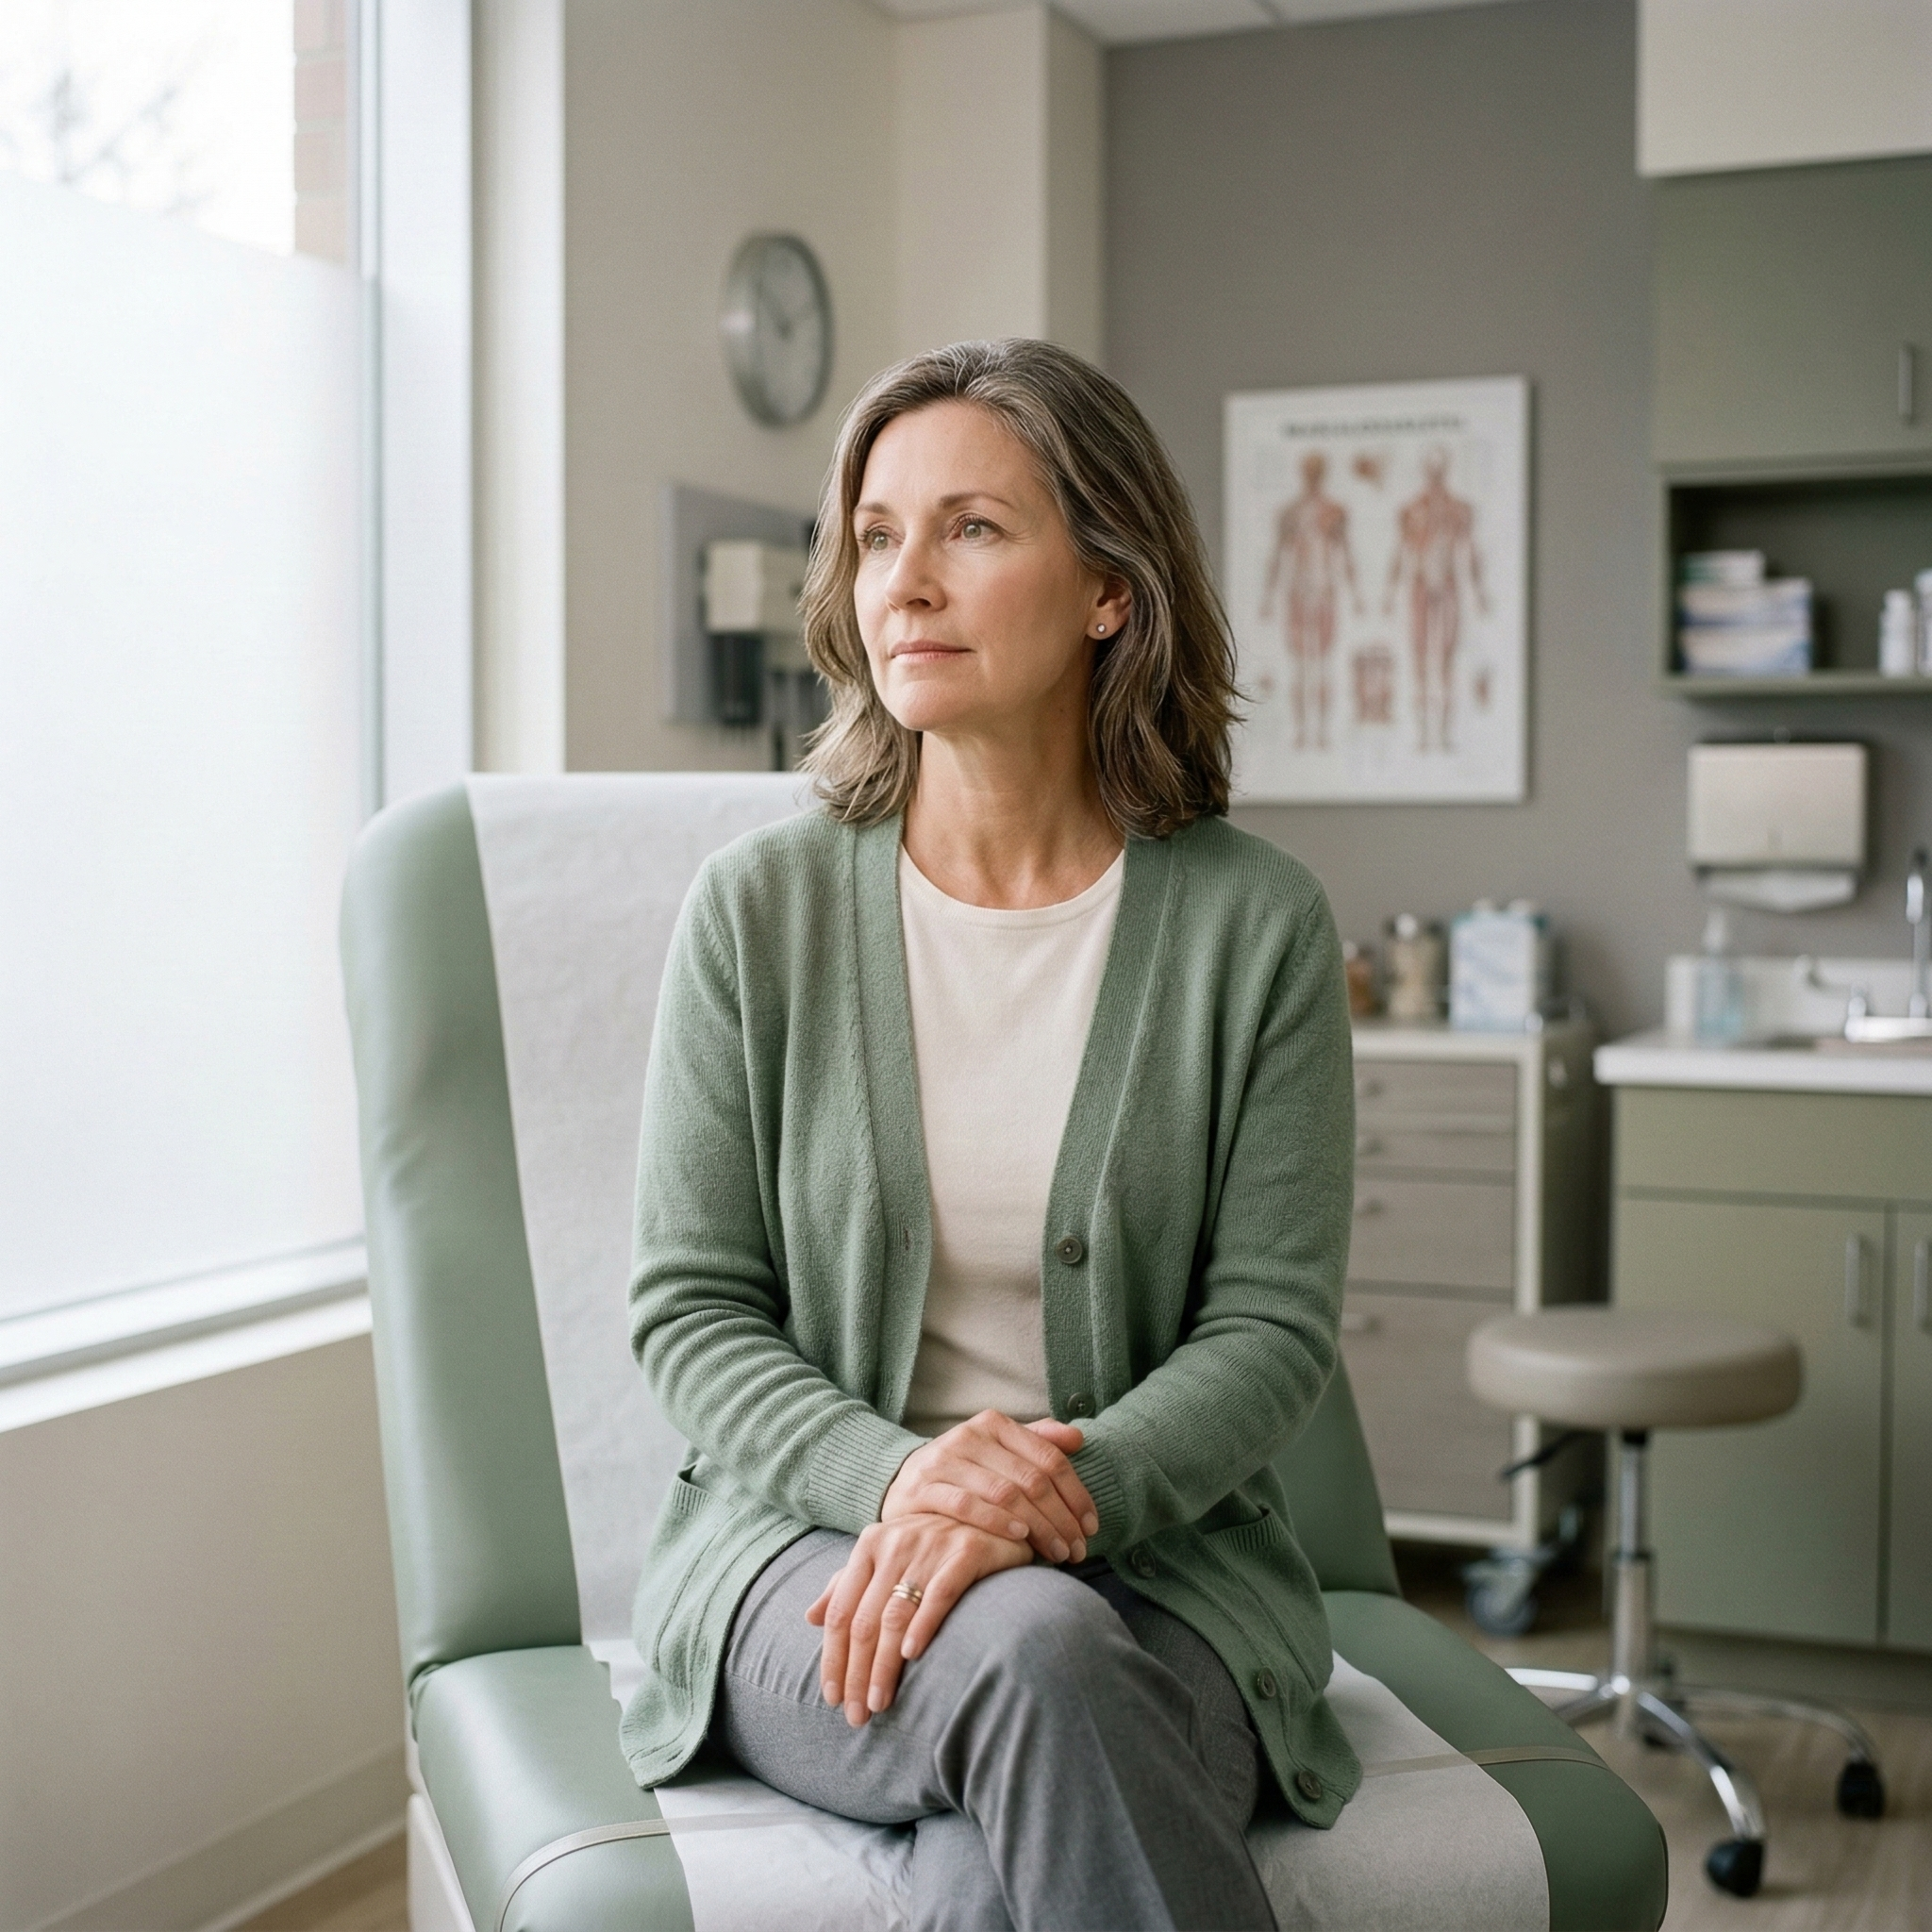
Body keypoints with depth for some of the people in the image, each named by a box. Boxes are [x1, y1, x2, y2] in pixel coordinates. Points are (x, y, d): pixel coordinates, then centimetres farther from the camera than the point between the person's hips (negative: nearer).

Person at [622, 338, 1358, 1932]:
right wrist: (894, 1472, -18)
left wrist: (1057, 1490, -20)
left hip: (1155, 1556, 0)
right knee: (1033, 1658, -34)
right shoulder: (759, 912, 2)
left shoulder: (1254, 924, 0)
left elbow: (1274, 1325, -2)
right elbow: (690, 1309, 1)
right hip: (803, 1538, 1)